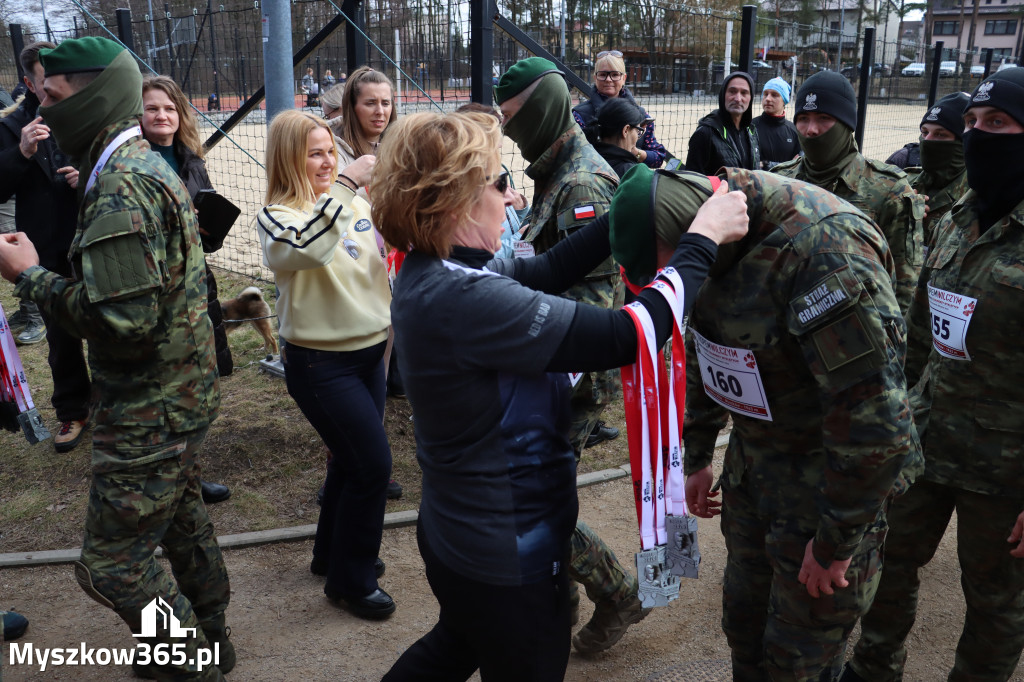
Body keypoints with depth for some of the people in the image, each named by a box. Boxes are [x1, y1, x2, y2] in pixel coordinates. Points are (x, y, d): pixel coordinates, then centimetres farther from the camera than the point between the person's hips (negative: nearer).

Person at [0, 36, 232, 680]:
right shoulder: (151, 165, 9)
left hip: (149, 411, -10)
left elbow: (124, 322, -29)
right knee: (182, 518, 24)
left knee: (113, 563, 2)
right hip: (185, 392, 10)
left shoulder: (120, 189, -24)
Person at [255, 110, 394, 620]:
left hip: (369, 352, 7)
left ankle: (333, 555, 41)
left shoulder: (355, 204, 4)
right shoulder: (277, 216, -14)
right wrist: (344, 184, -35)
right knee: (373, 464, -5)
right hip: (321, 364, -6)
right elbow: (304, 247, -37)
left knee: (351, 459, 19)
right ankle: (351, 581, 16)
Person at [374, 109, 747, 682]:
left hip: (460, 532, 9)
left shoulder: (430, 273, -4)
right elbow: (628, 335, -32)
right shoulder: (463, 300, -33)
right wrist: (703, 240, -20)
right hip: (509, 558, -9)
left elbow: (547, 271, 5)